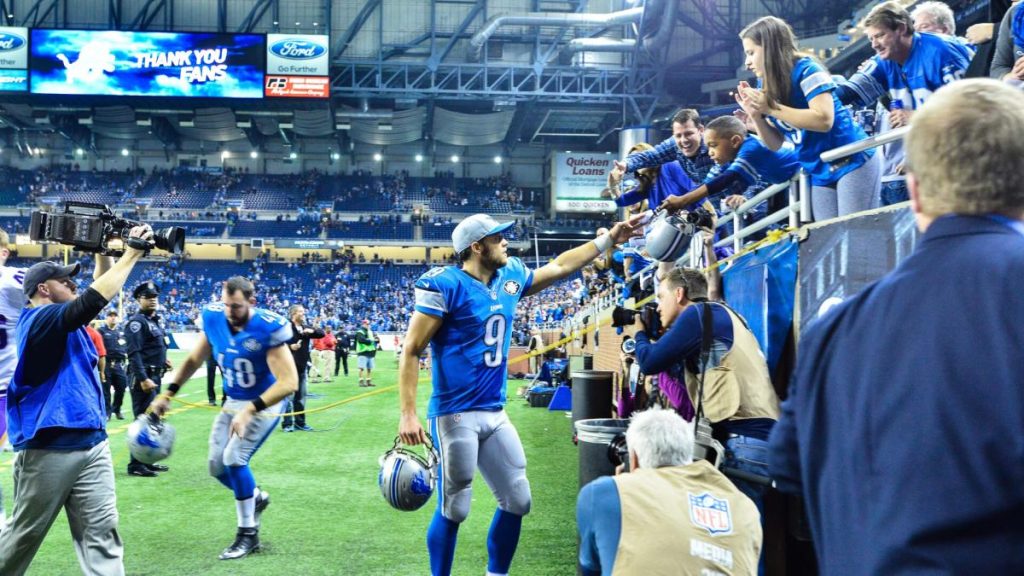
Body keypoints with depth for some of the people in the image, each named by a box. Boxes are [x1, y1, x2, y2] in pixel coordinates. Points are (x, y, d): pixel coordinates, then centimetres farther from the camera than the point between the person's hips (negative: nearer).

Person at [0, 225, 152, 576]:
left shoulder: (62, 318, 14)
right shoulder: (40, 319, -13)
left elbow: (97, 293, 21)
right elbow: (95, 299, -25)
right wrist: (132, 254, -19)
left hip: (92, 443, 8)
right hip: (49, 448, -8)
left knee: (100, 532, 1)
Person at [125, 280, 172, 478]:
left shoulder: (154, 320, 17)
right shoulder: (137, 321, -12)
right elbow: (134, 353, -21)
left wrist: (162, 359, 8)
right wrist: (143, 379, -27)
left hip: (155, 376, 10)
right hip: (143, 377, -10)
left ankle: (147, 460, 25)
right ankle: (135, 465, -5)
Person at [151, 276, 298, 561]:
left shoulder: (268, 328, -29)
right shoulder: (213, 318, -13)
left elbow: (289, 381, -31)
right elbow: (194, 360, 5)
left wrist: (250, 410, -38)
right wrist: (168, 394, -2)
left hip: (265, 403, -6)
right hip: (232, 402, 6)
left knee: (234, 459, -18)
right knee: (217, 466, 5)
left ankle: (248, 534, -2)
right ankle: (256, 497, 36)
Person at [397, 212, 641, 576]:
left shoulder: (510, 277, 8)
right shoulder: (444, 286, -13)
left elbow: (560, 266, 24)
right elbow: (410, 351, -13)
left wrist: (609, 239, 22)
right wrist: (408, 414, -20)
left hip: (495, 414, 8)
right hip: (455, 415, -8)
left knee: (518, 501, 12)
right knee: (454, 510, -2)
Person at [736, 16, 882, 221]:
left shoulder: (805, 70, -14)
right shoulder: (765, 88, 6)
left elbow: (824, 120, -27)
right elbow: (775, 145, 8)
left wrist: (770, 108, -23)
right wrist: (755, 115, -9)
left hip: (852, 162, -7)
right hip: (820, 174, 7)